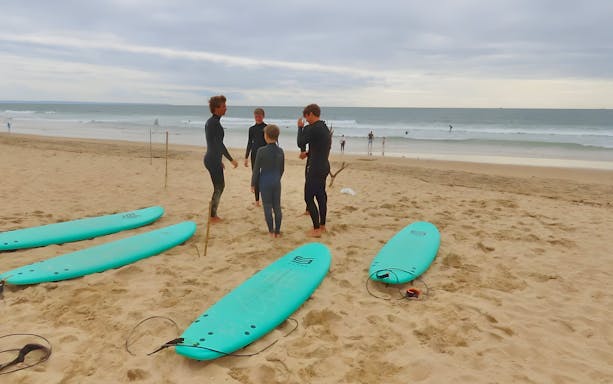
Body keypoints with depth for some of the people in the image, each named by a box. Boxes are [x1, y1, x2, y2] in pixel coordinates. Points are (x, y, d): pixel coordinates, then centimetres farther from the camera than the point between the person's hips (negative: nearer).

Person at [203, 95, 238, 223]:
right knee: (218, 188, 1)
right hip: (213, 160, -10)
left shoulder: (210, 122, 13)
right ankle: (213, 216, 10)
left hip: (212, 158, 10)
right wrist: (231, 160, -17)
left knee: (221, 186, 19)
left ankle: (213, 214, 27)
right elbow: (219, 144, -22)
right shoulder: (215, 123, -18)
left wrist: (219, 160, 26)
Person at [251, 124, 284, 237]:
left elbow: (256, 169, -8)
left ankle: (271, 231, 10)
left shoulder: (261, 151, -13)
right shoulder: (280, 151, 0)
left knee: (268, 207, 5)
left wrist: (253, 184, 3)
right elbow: (282, 169, 10)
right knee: (277, 207, 10)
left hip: (265, 182, -4)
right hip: (277, 182, 4)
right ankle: (277, 231, 17)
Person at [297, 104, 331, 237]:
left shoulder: (312, 129, -18)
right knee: (321, 196, 16)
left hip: (315, 169, -9)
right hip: (324, 167, 9)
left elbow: (300, 143, -13)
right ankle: (322, 225, 25)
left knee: (309, 198, -3)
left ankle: (316, 229, -1)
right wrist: (307, 153, 21)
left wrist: (300, 127, -2)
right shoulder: (325, 128, 12)